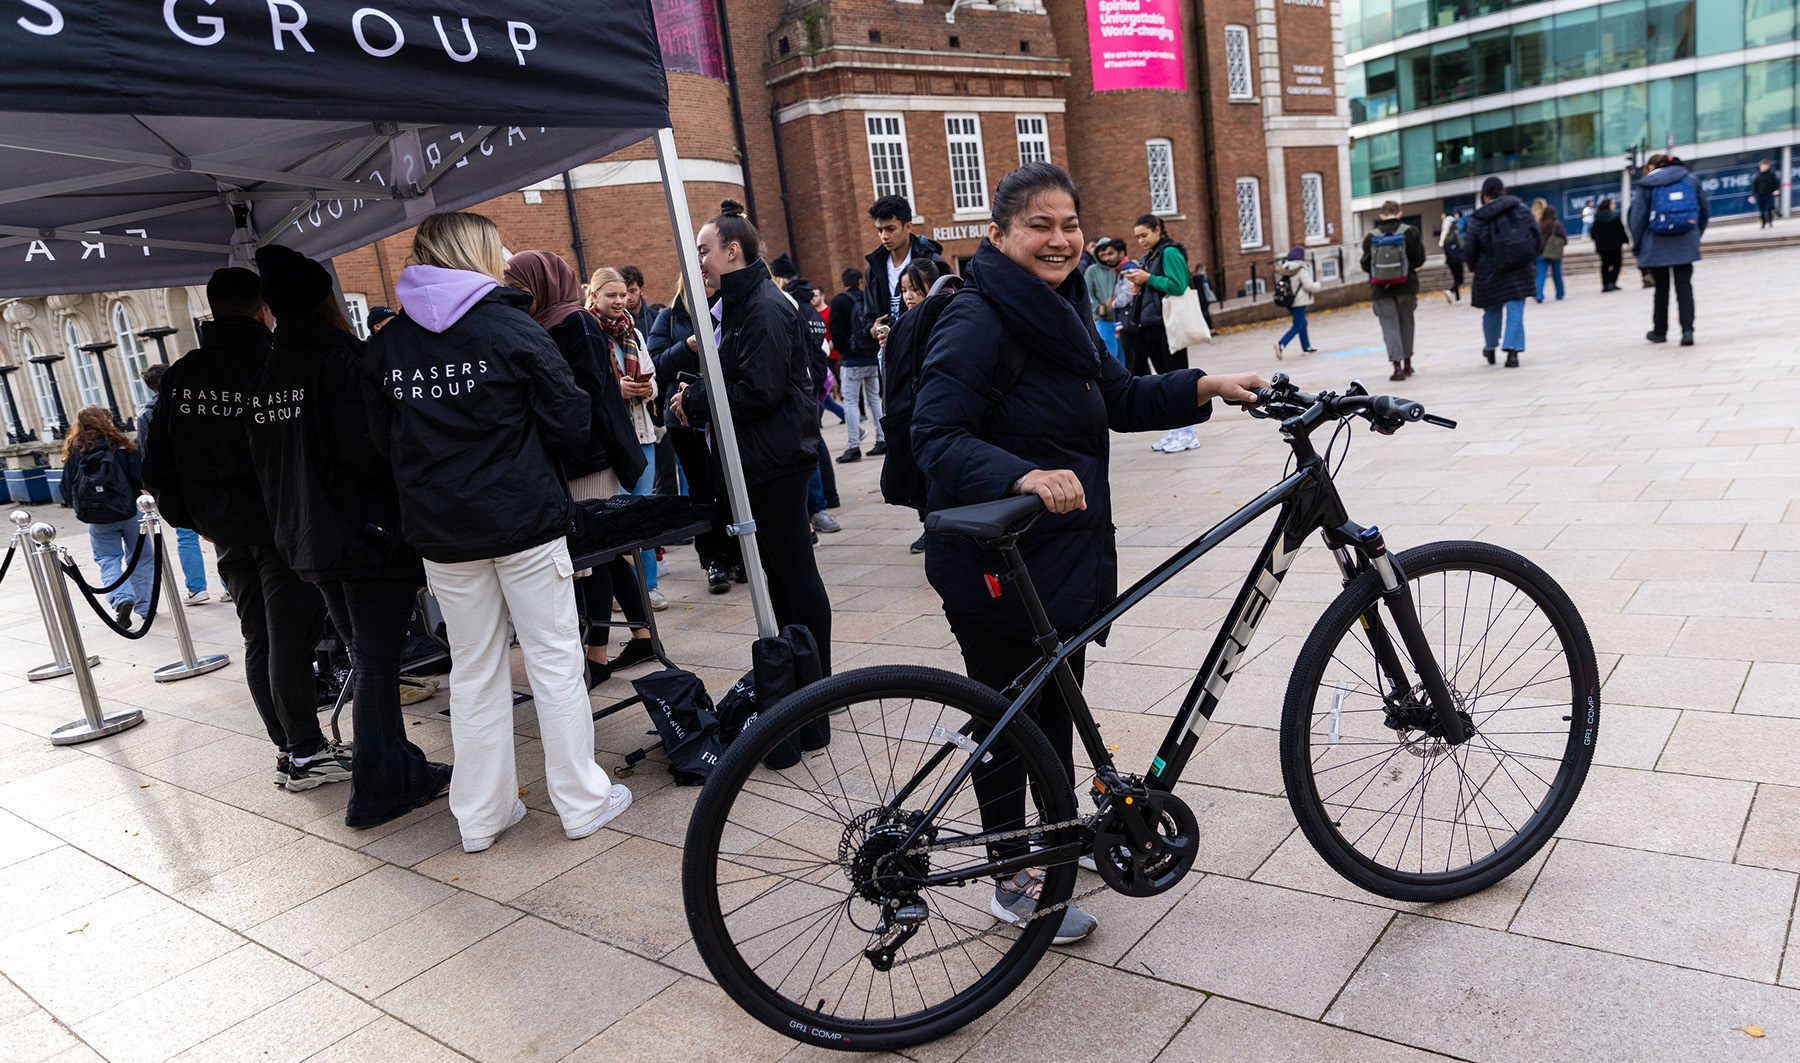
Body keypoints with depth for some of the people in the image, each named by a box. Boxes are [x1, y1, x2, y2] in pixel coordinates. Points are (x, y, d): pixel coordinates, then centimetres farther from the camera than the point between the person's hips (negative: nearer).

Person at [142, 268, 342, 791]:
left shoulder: (180, 376, 7)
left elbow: (157, 466, 11)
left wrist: (193, 518, 18)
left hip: (226, 530, 6)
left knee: (259, 641, 13)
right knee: (291, 639, -2)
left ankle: (287, 749, 21)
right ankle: (307, 753, 5)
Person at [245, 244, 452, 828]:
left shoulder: (263, 374, 10)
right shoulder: (341, 358, -14)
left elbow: (264, 464, 14)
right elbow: (366, 449, -23)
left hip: (308, 541, 8)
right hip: (368, 533, -8)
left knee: (367, 658, 16)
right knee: (377, 663, 0)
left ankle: (405, 773, 25)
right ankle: (376, 791, 8)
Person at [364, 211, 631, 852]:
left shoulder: (385, 346, 4)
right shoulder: (510, 326, -9)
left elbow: (384, 440, 10)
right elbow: (570, 420, -8)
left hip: (440, 531, 4)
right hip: (525, 518, -4)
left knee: (474, 670, 13)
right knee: (554, 658, 6)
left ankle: (480, 816, 21)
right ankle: (583, 803, 14)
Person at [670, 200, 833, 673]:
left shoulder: (766, 308, -16)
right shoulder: (738, 304, 16)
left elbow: (759, 392, -23)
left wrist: (696, 404, -12)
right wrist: (695, 394, 5)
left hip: (775, 459, -11)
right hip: (758, 457, 11)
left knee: (794, 566, -3)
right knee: (776, 566, 16)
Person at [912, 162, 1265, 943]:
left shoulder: (1061, 310, 9)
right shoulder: (975, 324, -19)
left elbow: (1119, 399, 15)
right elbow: (937, 438, -27)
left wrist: (1205, 388, 1)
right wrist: (1024, 477, -43)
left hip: (1068, 551, 9)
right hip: (994, 565, -9)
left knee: (1057, 702, 22)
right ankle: (1013, 881, 23)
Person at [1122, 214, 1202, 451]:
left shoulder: (1170, 253, -9)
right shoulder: (1150, 256, 19)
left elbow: (1178, 286, -18)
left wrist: (1148, 278, -15)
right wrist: (1139, 286, 4)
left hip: (1169, 325, -9)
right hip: (1152, 325, 9)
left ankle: (1187, 433, 2)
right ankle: (1175, 431, 17)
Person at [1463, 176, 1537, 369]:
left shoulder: (1477, 219, -6)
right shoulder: (1520, 208, 0)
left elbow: (1468, 249, -6)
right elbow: (1535, 233, 2)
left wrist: (1473, 269, 12)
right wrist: (1530, 257, 15)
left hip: (1489, 272, 0)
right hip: (1519, 271, 1)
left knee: (1492, 311, 15)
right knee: (1515, 310, -1)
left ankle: (1490, 349, 31)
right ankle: (1512, 351, -13)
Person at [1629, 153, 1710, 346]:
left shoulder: (1646, 184, 0)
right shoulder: (1690, 179, 10)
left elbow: (1638, 218, -3)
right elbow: (1705, 210, 14)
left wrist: (1636, 247, 4)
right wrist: (1696, 235, 24)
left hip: (1657, 246, -2)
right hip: (1685, 244, 2)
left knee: (1661, 288, 9)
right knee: (1684, 287, 2)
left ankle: (1659, 332, 19)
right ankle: (1687, 330, -10)